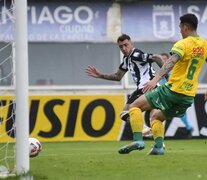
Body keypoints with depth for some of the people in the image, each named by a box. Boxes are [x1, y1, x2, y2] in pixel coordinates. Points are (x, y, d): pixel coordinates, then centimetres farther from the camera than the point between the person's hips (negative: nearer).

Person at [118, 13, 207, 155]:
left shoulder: (183, 44, -11)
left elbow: (172, 61, -29)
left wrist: (156, 79, -41)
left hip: (173, 89, -7)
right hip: (189, 96, 7)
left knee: (135, 106, 1)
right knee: (156, 116, 26)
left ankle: (138, 140, -17)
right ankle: (159, 147, 5)